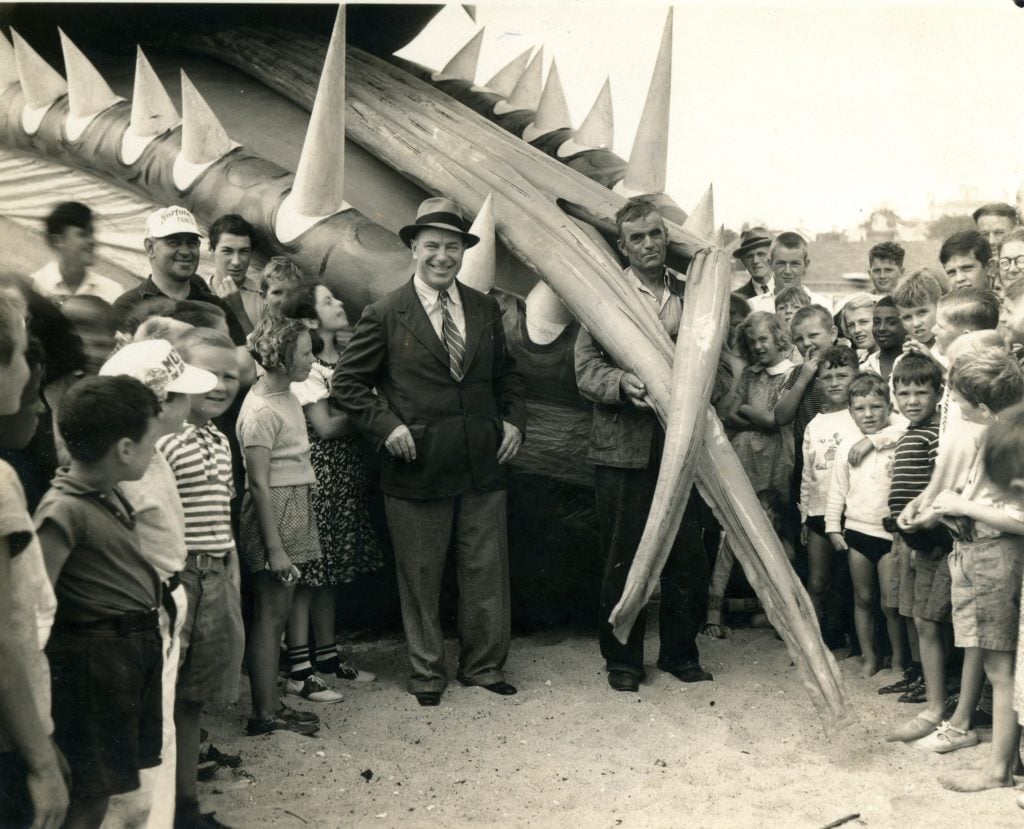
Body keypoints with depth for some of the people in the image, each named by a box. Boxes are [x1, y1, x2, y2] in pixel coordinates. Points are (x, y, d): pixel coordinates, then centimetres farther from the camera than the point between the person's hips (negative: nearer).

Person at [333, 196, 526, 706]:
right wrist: (387, 425, -12)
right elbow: (346, 383, -2)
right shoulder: (386, 315, -5)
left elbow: (506, 375, 20)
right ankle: (427, 673, 26)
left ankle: (484, 666, 28)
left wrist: (514, 420, 4)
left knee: (486, 573, 11)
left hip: (483, 468, 4)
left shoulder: (485, 310, 9)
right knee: (420, 578, 9)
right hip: (418, 470, -3)